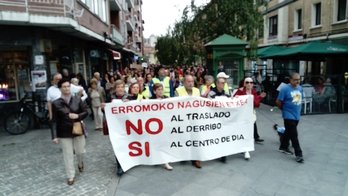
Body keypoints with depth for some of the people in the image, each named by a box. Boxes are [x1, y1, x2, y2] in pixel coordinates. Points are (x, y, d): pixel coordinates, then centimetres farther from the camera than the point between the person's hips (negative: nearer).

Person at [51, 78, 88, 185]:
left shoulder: (77, 99, -3)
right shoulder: (56, 103, -7)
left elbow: (86, 112, 1)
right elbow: (54, 121, -6)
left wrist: (77, 116, -19)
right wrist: (54, 136, -9)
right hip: (64, 132, -1)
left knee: (80, 151, 13)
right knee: (68, 155, 5)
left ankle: (80, 163, 48)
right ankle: (71, 176, 21)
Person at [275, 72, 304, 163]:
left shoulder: (300, 88, 6)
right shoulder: (285, 89, -15)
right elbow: (278, 102, -13)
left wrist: (297, 109, 12)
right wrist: (284, 109, 1)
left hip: (297, 115, 7)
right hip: (289, 115, -7)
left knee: (288, 132, 18)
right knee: (294, 135, -5)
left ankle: (283, 147, 35)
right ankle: (298, 154, 2)